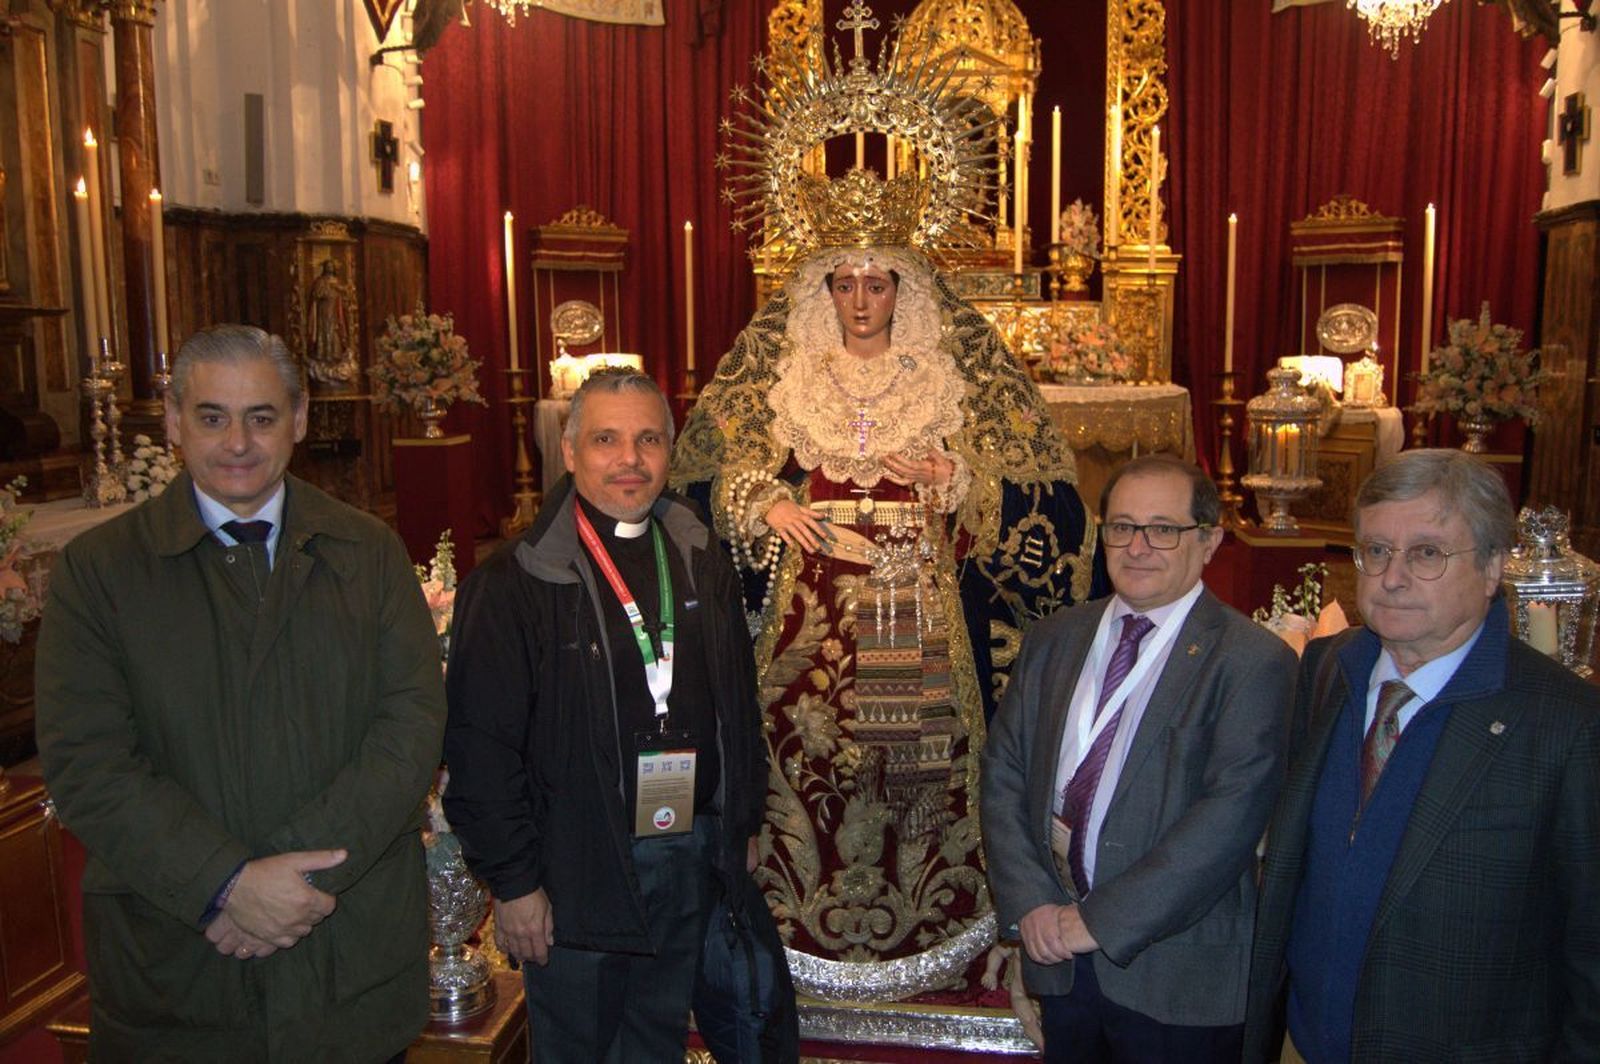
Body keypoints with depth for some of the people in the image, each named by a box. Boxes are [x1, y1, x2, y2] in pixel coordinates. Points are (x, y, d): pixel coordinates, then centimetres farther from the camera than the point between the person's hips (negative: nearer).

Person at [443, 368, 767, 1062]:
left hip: (691, 858, 5)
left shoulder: (704, 565, 5)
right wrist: (512, 881, -13)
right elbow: (480, 745, -14)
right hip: (579, 869, -5)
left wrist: (743, 825, 11)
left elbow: (739, 707, 12)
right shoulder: (514, 582, -13)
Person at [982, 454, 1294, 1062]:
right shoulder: (1053, 640, 6)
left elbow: (1231, 813, -19)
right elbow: (1003, 772, 4)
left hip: (1178, 976, -4)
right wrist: (1030, 901, -8)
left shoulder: (1254, 663, -10)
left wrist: (1101, 920, -18)